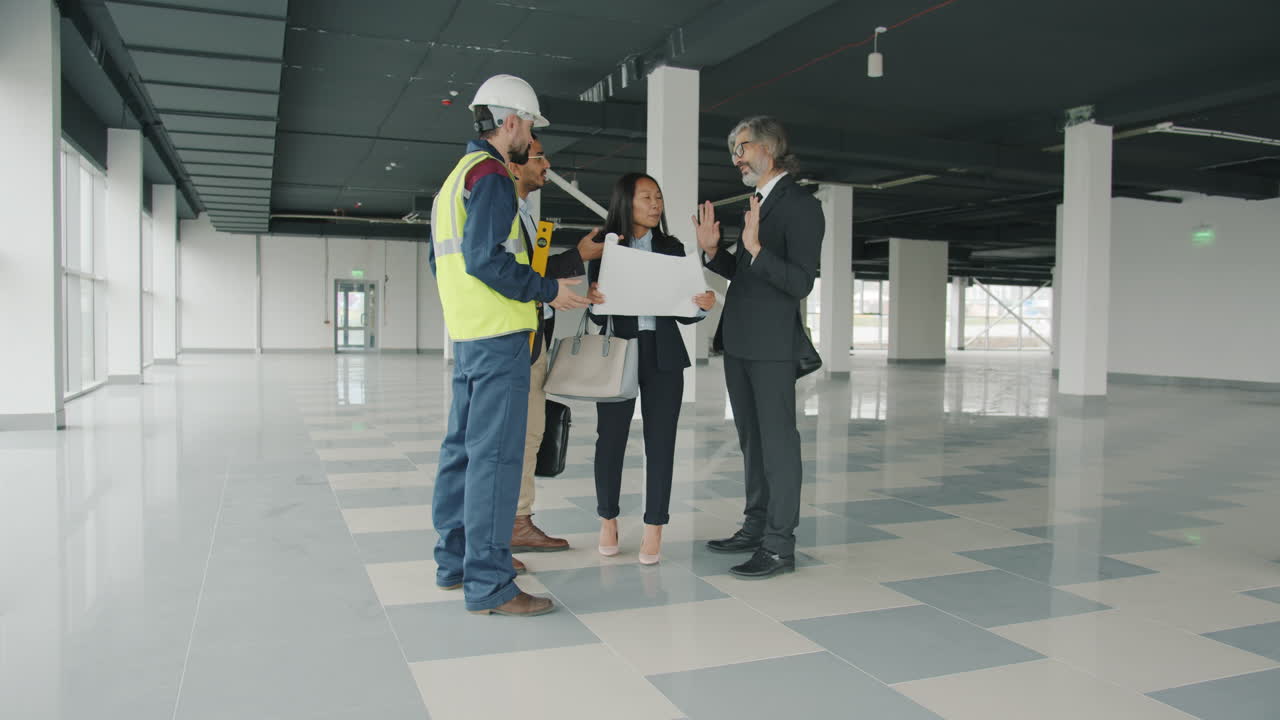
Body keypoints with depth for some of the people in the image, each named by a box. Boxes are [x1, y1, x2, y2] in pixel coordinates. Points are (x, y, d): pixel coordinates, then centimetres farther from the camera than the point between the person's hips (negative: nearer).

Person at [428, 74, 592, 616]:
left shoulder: (456, 176, 21)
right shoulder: (490, 173, -10)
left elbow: (440, 260, 23)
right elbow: (486, 258, -20)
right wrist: (548, 290, -13)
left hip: (465, 334, 10)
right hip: (498, 334, -10)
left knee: (462, 448, 14)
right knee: (495, 455, -9)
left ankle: (454, 562, 23)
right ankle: (488, 583, -6)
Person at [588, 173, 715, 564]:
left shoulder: (672, 249, 8)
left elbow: (682, 313, 8)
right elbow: (596, 314, -2)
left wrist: (703, 306, -13)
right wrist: (597, 298, -23)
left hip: (663, 355, 2)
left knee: (660, 439, 2)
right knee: (611, 436, 3)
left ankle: (654, 529, 11)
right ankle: (608, 521, 22)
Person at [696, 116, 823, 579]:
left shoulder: (801, 206, -10)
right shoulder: (757, 203, 16)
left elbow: (801, 282, -18)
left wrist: (754, 248, -29)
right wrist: (711, 249, 4)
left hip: (772, 344, -9)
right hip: (739, 341, 9)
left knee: (777, 440, -4)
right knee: (752, 439, 15)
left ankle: (780, 545, 3)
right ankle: (756, 527, 26)